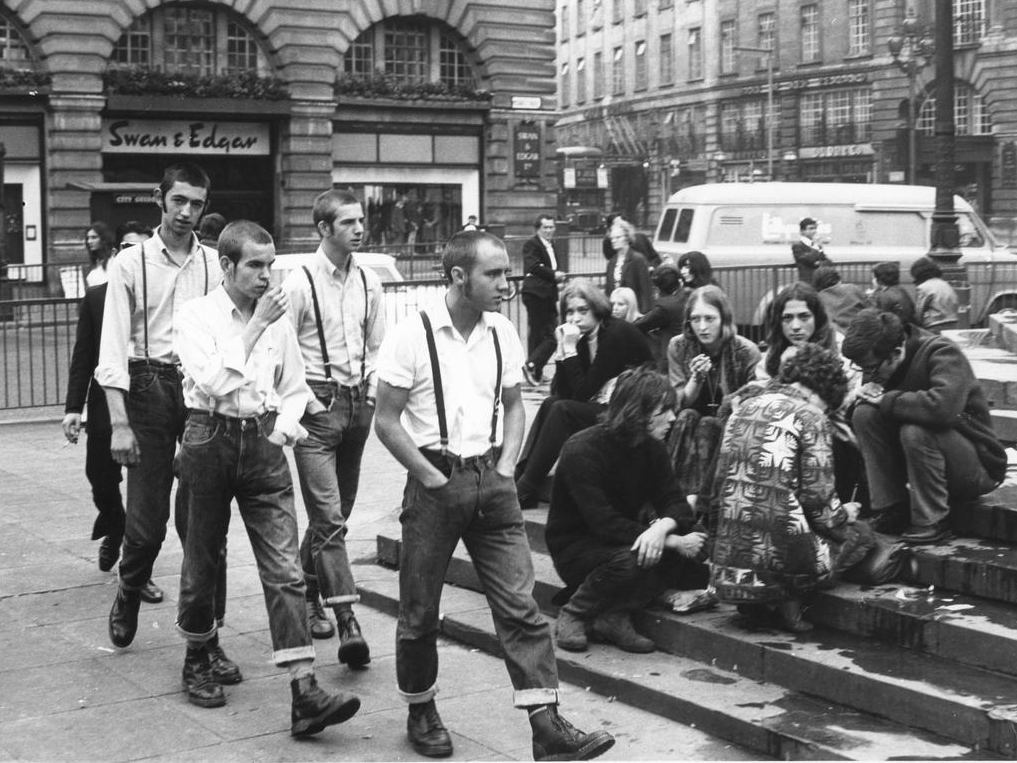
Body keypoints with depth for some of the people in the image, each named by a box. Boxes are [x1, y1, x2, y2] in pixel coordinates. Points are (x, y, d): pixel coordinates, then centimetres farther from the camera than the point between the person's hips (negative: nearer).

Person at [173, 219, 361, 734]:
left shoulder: (278, 318, 8)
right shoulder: (196, 316, -5)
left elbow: (293, 387, 17)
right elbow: (212, 382, -19)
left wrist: (286, 422, -3)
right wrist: (254, 326, -17)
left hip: (264, 445, 3)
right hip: (212, 440, -2)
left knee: (284, 570, -7)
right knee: (202, 562, 11)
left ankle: (305, 694, -11)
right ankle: (197, 662, 36)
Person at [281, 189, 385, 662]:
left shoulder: (368, 282, 8)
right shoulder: (300, 283, -9)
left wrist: (373, 389, 7)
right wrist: (301, 400, -11)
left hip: (358, 402, 6)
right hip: (317, 405, -6)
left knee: (335, 513, 15)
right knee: (329, 517, -11)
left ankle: (308, 594, 33)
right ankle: (348, 624, -15)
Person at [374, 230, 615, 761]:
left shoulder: (502, 333, 5)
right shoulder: (412, 336, -10)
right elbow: (386, 422, -7)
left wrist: (505, 468, 3)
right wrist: (433, 477, -11)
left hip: (491, 482, 4)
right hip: (434, 483, -3)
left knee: (520, 606, -3)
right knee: (420, 612, 8)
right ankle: (421, 713, 29)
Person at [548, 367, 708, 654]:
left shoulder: (650, 447, 0)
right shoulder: (582, 451, -23)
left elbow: (673, 501, -5)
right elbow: (604, 523, -31)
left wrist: (663, 526, -32)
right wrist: (673, 541, -33)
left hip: (627, 537, 7)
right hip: (576, 545, -7)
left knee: (696, 539, -17)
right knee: (629, 560, -38)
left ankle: (615, 615, -12)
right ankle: (573, 615, -10)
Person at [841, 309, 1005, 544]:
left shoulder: (943, 354, -22)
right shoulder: (879, 362, -1)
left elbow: (943, 406, -41)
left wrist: (887, 400, -27)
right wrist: (869, 394, -16)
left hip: (979, 467, -7)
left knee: (915, 431, -35)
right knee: (865, 415, -13)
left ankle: (932, 523, -19)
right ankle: (892, 510, -9)